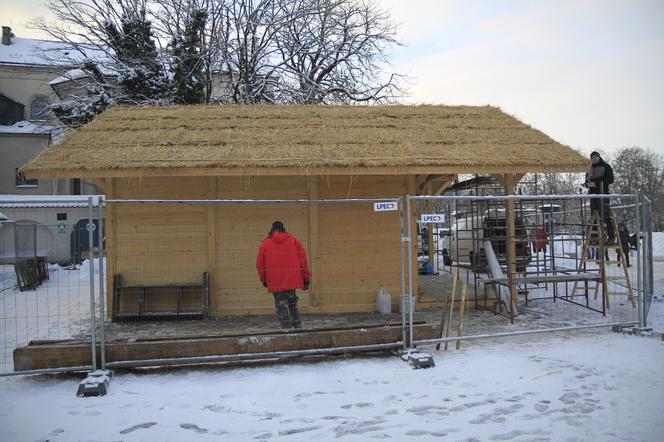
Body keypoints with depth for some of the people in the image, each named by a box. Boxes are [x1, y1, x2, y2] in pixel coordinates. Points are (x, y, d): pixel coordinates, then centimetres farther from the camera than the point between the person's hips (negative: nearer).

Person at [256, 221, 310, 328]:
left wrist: (263, 280, 16)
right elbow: (303, 260, 4)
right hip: (292, 280, 2)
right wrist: (306, 279, 9)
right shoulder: (294, 241, 7)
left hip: (275, 282, -2)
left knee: (281, 304, 5)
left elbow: (259, 264, 4)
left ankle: (286, 326, 0)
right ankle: (297, 326, 23)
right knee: (292, 302, 20)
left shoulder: (265, 244, 3)